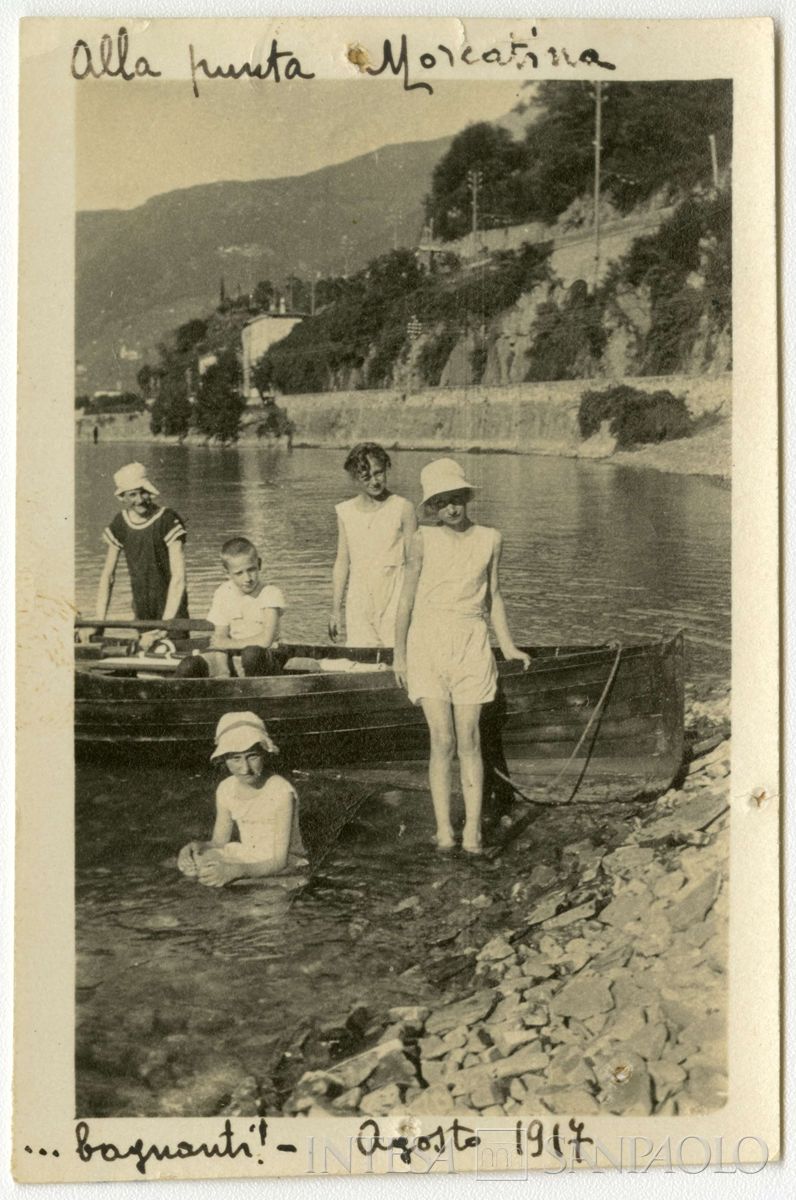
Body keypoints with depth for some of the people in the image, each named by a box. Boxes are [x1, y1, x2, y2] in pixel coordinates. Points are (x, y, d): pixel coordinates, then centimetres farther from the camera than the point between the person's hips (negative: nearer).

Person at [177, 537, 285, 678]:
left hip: (263, 661, -3)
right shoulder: (223, 593, 5)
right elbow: (219, 637, 1)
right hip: (231, 656, 4)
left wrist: (225, 644, -8)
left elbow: (265, 640, -18)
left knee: (252, 653, -41)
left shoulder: (271, 594, -8)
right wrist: (222, 674, -18)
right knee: (187, 668, -24)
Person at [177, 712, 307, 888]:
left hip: (285, 866, -6)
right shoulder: (226, 789, -3)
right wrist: (198, 846, -19)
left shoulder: (280, 791, -22)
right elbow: (219, 843, 5)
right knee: (188, 862, -17)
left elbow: (279, 862, -23)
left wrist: (235, 871, -39)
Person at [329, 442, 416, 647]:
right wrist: (336, 609, 13)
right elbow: (342, 562, 13)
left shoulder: (402, 509, -3)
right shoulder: (346, 512, 7)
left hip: (393, 596, -3)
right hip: (359, 598, 3)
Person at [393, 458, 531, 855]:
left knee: (468, 739, -2)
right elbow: (408, 596, 7)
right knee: (442, 739, -6)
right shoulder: (424, 539, 1)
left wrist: (507, 646, 10)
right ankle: (443, 827, 1)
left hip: (471, 643, 1)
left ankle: (473, 828, 2)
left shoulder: (490, 539, 7)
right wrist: (399, 652, 7)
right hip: (428, 640, -1)